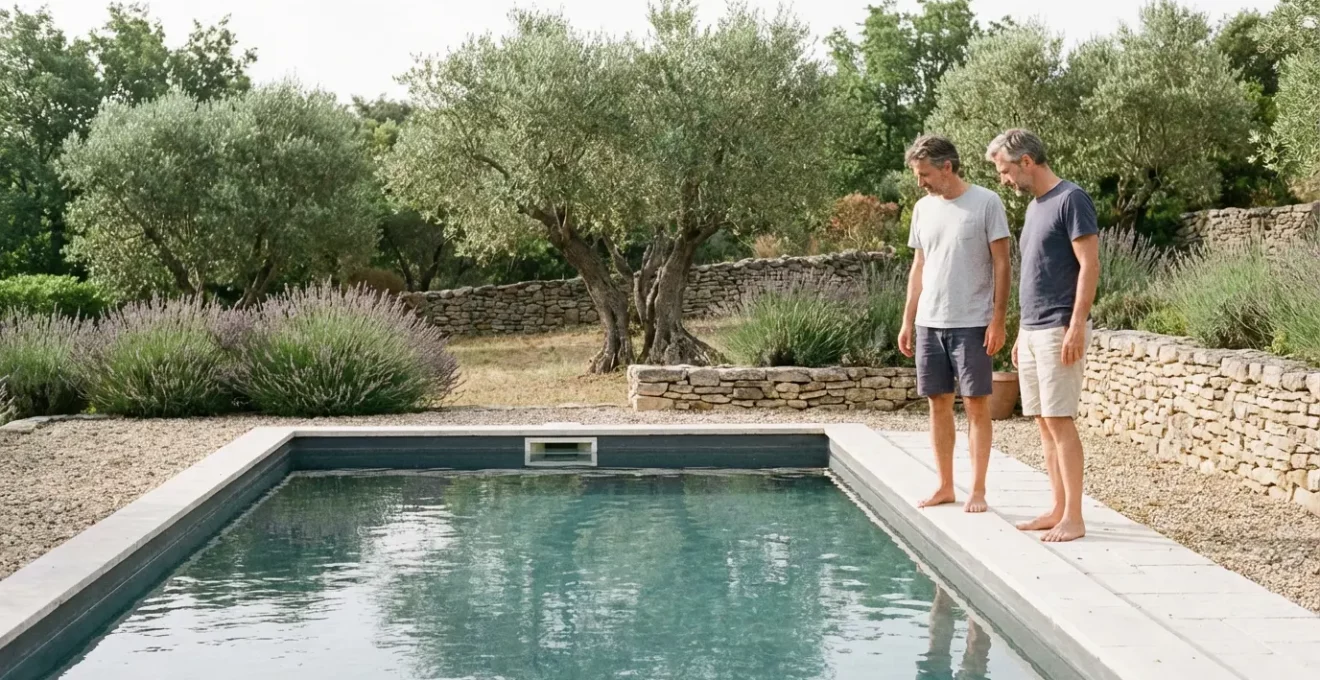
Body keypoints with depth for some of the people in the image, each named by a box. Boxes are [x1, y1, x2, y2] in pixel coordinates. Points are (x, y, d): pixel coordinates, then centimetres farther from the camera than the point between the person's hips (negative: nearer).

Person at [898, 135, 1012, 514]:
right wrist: (907, 321, 10)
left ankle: (978, 490, 8)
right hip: (929, 323, 5)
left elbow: (1001, 265, -6)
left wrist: (998, 320, -11)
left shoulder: (986, 203, -6)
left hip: (972, 324, -5)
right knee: (938, 404, 8)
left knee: (976, 404, 0)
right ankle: (945, 486, 18)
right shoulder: (923, 208, 10)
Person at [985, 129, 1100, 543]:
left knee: (1059, 420, -9)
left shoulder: (1071, 199, -9)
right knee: (1044, 422, 8)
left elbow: (1089, 265, -14)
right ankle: (1058, 510, 14)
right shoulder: (1034, 206, 18)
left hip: (1059, 330, -9)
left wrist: (1077, 326, -19)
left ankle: (1073, 517, -5)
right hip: (1032, 330, 9)